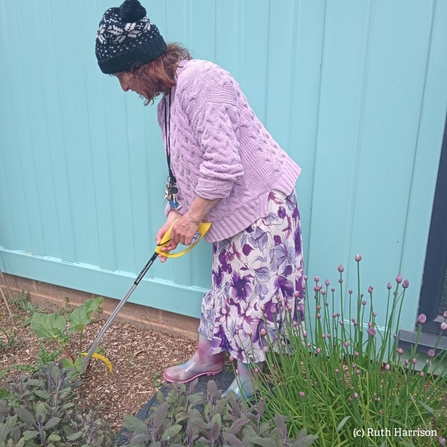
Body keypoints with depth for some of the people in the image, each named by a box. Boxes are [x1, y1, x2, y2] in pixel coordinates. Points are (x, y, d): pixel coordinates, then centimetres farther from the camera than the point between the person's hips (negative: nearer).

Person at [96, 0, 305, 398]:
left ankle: (248, 384, 24)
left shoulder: (200, 80, -20)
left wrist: (190, 217, -16)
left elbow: (223, 164, -27)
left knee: (252, 296, 3)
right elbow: (183, 168, 15)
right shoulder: (168, 99, 11)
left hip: (261, 204, -9)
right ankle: (207, 359, 39)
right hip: (231, 211, 9)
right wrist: (174, 216, 6)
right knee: (225, 286, 20)